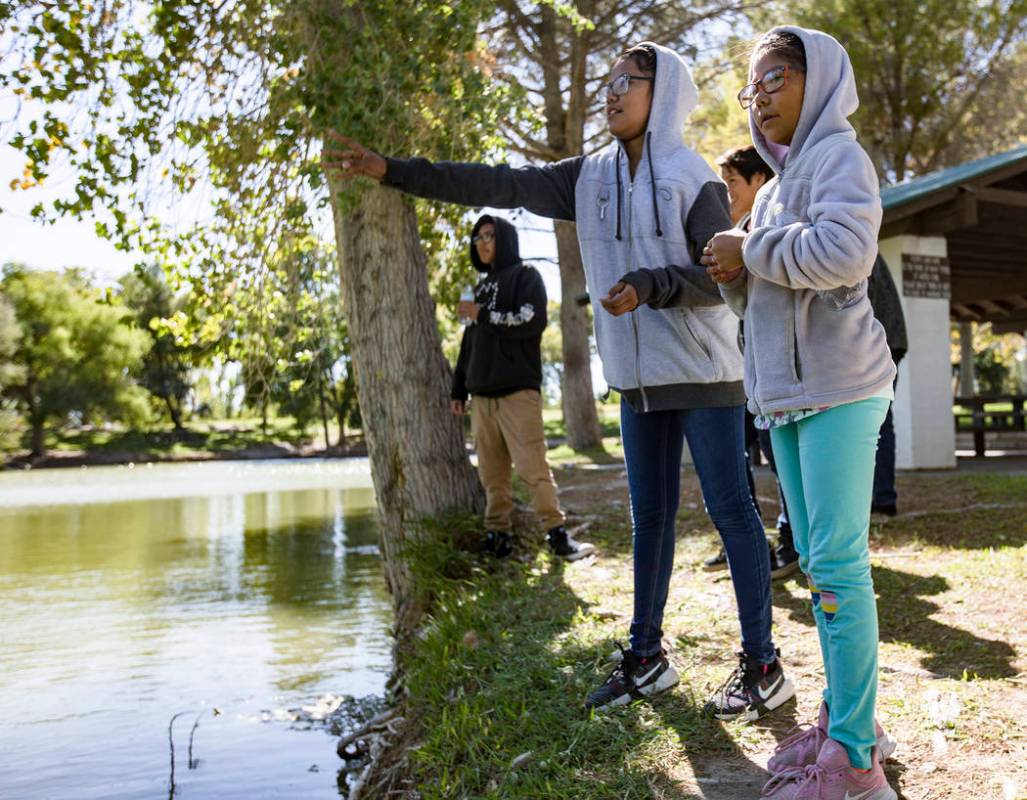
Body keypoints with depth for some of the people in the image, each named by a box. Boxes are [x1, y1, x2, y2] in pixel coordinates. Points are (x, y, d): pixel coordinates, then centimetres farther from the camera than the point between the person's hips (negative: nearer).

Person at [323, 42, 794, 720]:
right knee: (650, 515, 12)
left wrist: (652, 284, -27)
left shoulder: (693, 176, -7)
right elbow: (497, 184, 5)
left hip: (703, 373, -6)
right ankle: (646, 656, 22)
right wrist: (392, 171, 2)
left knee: (731, 510, -2)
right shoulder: (591, 177, 9)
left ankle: (762, 665, 8)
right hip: (639, 378, 6)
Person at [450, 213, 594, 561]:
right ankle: (497, 535, 6)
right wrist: (458, 388, 21)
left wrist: (483, 315, -8)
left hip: (517, 390, -6)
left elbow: (533, 320, -11)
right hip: (481, 393, 6)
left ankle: (557, 534, -8)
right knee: (492, 472, 3)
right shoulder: (481, 286, 24)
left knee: (533, 466, -12)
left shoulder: (525, 277, 6)